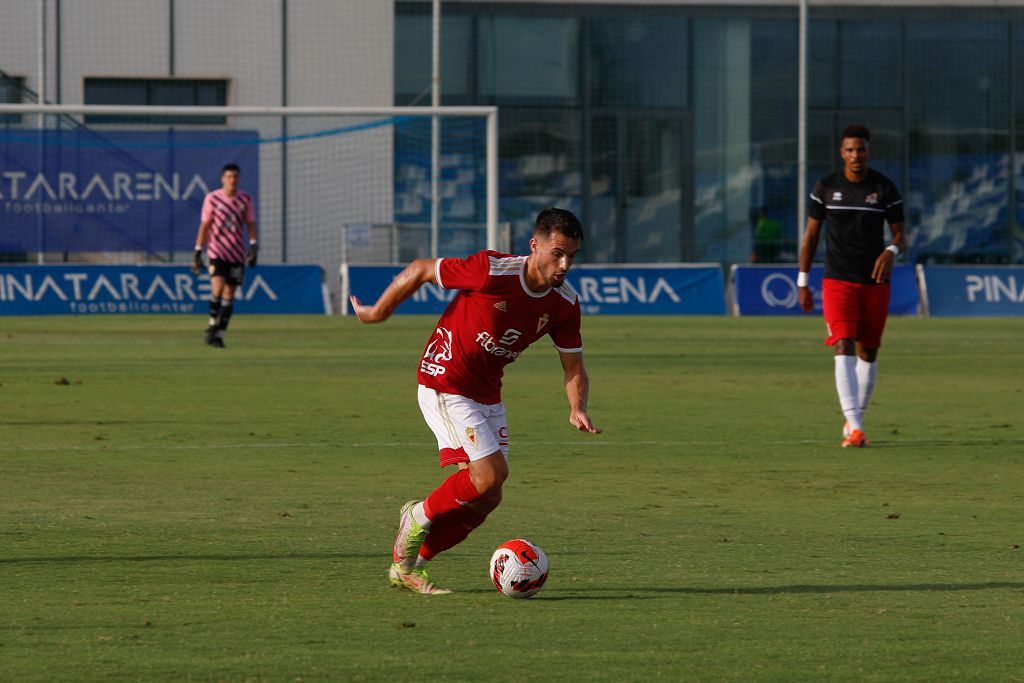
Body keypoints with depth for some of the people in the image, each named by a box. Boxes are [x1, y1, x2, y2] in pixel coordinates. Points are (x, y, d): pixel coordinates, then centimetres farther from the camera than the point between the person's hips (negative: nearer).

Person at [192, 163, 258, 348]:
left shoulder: (245, 199, 4)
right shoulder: (212, 198, -1)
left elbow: (250, 224, 9)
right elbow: (204, 225, 2)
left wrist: (253, 246, -6)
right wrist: (198, 252, -1)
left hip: (237, 254, 2)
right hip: (217, 251, -2)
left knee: (229, 295, 3)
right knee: (217, 289, -19)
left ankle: (219, 334, 9)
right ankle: (212, 324, 1)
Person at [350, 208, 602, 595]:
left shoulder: (564, 304, -6)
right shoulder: (492, 271, -25)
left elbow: (574, 367, 2)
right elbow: (419, 271, -12)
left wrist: (577, 410, -19)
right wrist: (377, 314, 0)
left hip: (488, 395, 7)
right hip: (445, 384, -7)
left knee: (487, 498, 4)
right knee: (491, 472, -20)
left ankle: (408, 567, 19)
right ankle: (420, 517, 6)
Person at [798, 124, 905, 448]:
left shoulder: (885, 189, 1)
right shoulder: (825, 187, 1)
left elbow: (899, 233, 4)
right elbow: (811, 235, 7)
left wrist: (891, 251, -20)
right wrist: (802, 282, 6)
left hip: (875, 282, 2)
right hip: (837, 282, -2)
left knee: (868, 353, 9)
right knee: (844, 349, -16)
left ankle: (854, 419, 28)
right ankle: (855, 427, -25)